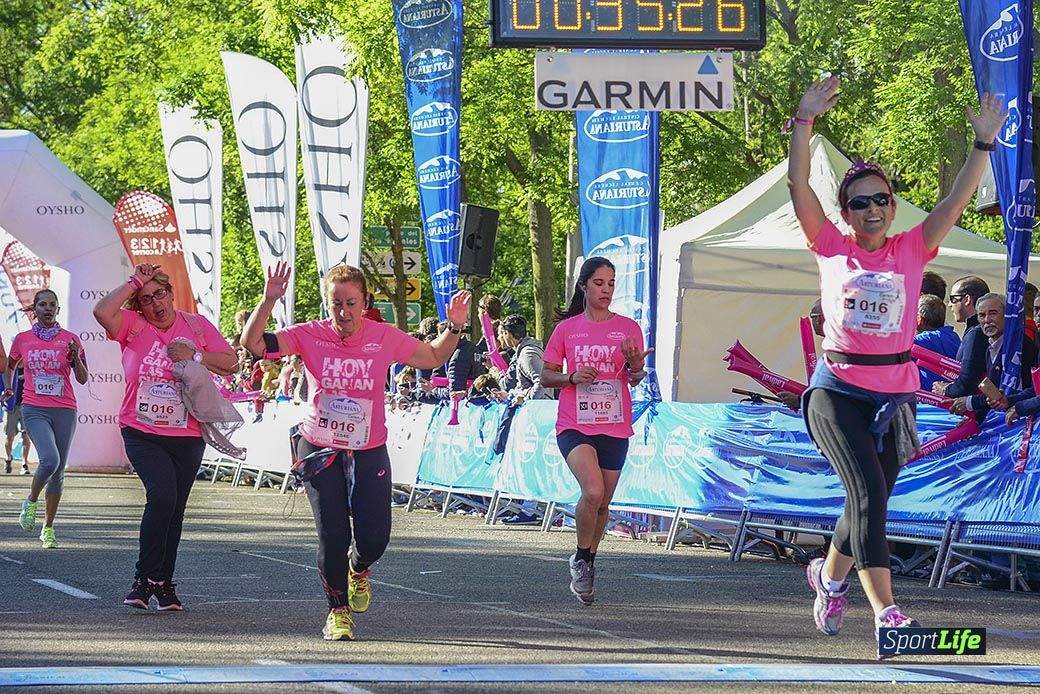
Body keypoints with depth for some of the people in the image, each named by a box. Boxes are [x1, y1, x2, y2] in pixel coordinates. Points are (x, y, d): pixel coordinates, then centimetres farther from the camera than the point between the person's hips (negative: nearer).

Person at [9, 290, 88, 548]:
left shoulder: (70, 340, 3)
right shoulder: (22, 339, 6)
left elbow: (83, 379, 4)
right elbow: (10, 365, 26)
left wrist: (76, 357, -12)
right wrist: (9, 388, 14)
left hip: (64, 410, 1)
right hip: (34, 410, -1)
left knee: (58, 471, 4)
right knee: (50, 460, -24)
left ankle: (48, 529, 14)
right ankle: (31, 502, 3)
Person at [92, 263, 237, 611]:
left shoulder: (196, 325, 5)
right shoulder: (133, 326, -2)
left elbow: (230, 361, 2)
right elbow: (102, 312, -22)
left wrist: (195, 356, -11)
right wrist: (134, 282, -12)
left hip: (186, 438, 3)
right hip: (141, 434, -3)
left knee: (174, 510, 9)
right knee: (162, 494, -22)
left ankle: (163, 583, 20)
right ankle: (146, 578, -13)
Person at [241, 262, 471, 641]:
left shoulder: (385, 338, -5)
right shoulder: (310, 336, -8)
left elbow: (434, 357, 10)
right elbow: (253, 343, -16)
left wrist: (454, 328, -6)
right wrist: (269, 300, -27)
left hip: (369, 451, 1)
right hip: (319, 449, -1)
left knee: (373, 538, -6)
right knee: (332, 535, -6)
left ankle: (359, 568, 32)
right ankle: (338, 611, 16)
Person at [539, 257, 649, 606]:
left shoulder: (628, 328, 6)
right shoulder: (567, 328, 4)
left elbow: (635, 379, 6)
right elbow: (546, 375, 8)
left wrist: (635, 364, -17)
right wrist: (572, 377, -12)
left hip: (614, 427, 2)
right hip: (574, 426, -2)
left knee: (603, 504, 9)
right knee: (593, 491, -23)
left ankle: (586, 565, 29)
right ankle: (581, 559, -3)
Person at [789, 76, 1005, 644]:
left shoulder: (911, 250, 6)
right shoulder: (831, 249, 2)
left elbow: (956, 202, -1)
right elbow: (798, 185, -5)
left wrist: (983, 142, -7)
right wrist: (805, 121, -12)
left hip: (895, 395, 3)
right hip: (837, 392, -3)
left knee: (870, 501, 13)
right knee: (868, 492, -18)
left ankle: (830, 575, 43)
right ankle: (886, 612, -22)